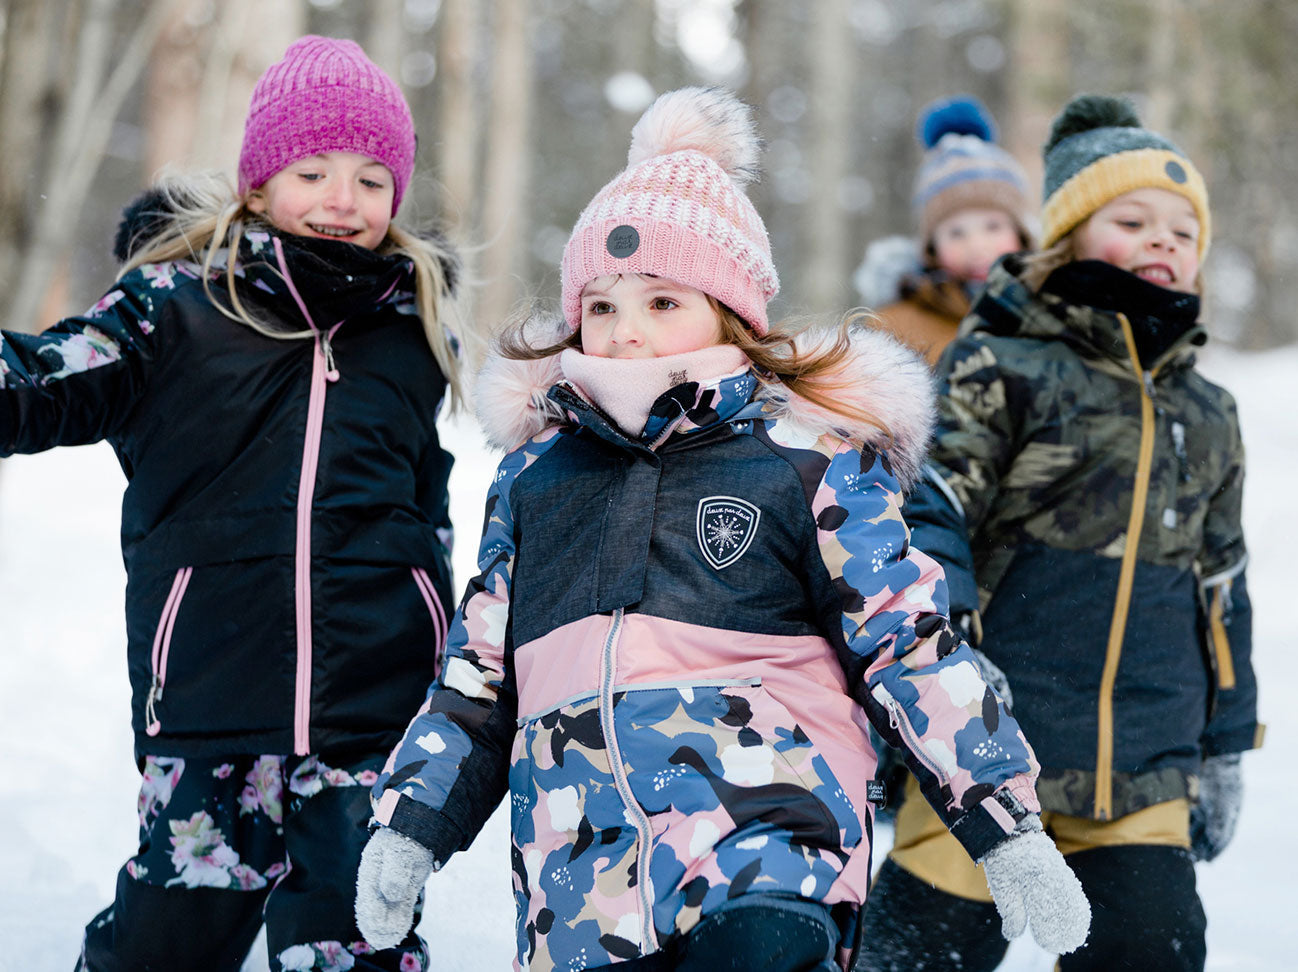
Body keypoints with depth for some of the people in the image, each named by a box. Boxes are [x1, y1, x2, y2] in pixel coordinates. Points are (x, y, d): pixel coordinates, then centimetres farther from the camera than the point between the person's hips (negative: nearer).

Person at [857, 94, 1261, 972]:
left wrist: (1223, 750, 23)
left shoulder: (1208, 417, 17)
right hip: (991, 747, -5)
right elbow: (930, 515, -8)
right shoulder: (1002, 370, -1)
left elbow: (1221, 588, 23)